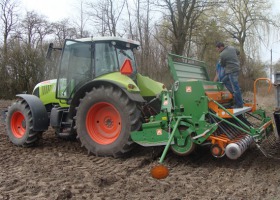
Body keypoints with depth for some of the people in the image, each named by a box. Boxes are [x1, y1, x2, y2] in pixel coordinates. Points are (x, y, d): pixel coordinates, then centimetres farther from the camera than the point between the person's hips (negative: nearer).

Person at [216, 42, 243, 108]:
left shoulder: (222, 55, -16)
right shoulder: (231, 48, 6)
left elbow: (222, 65, -1)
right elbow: (237, 52, 26)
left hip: (232, 71, -10)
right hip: (236, 68, 10)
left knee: (235, 87, -6)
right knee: (224, 80, 17)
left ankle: (239, 104, -1)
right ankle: (235, 94, 12)